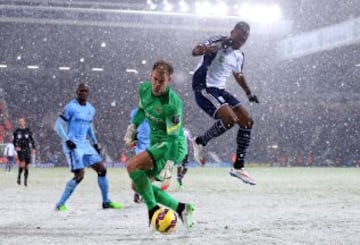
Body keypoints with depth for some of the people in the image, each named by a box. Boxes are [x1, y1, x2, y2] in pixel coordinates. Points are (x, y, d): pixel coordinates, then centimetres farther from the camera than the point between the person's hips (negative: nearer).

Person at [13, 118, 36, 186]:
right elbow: (14, 140, 9)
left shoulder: (28, 130, 4)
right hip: (20, 150, -1)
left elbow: (32, 140, 10)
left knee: (26, 165, 2)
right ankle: (19, 176, -1)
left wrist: (33, 148, -1)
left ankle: (25, 180, 14)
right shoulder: (17, 131, 3)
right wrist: (16, 146, -8)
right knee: (22, 163, -21)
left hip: (27, 150, 1)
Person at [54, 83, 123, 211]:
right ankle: (60, 204, -4)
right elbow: (58, 125, -11)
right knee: (79, 175, -16)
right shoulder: (71, 107, -10)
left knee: (102, 169, 3)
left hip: (85, 145, 7)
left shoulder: (91, 109, 12)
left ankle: (106, 202, 15)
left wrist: (95, 143, 21)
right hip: (73, 145, -7)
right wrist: (67, 140, -21)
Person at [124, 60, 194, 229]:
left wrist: (169, 164, -29)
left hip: (172, 146, -9)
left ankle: (153, 210, -17)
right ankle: (180, 208, 13)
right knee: (138, 185, 8)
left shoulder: (172, 104, -24)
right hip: (156, 143, 9)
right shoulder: (144, 88, -2)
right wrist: (132, 127, 13)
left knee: (132, 165, -26)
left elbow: (174, 136, -24)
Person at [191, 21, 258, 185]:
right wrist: (216, 46, -43)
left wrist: (249, 93, 35)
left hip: (220, 90, 9)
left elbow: (238, 75, 33)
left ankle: (238, 167, 5)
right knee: (230, 119, -27)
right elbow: (195, 51, -28)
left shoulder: (239, 56, 13)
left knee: (247, 121, -1)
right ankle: (200, 142, -2)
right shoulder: (218, 42, -12)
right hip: (204, 88, -9)